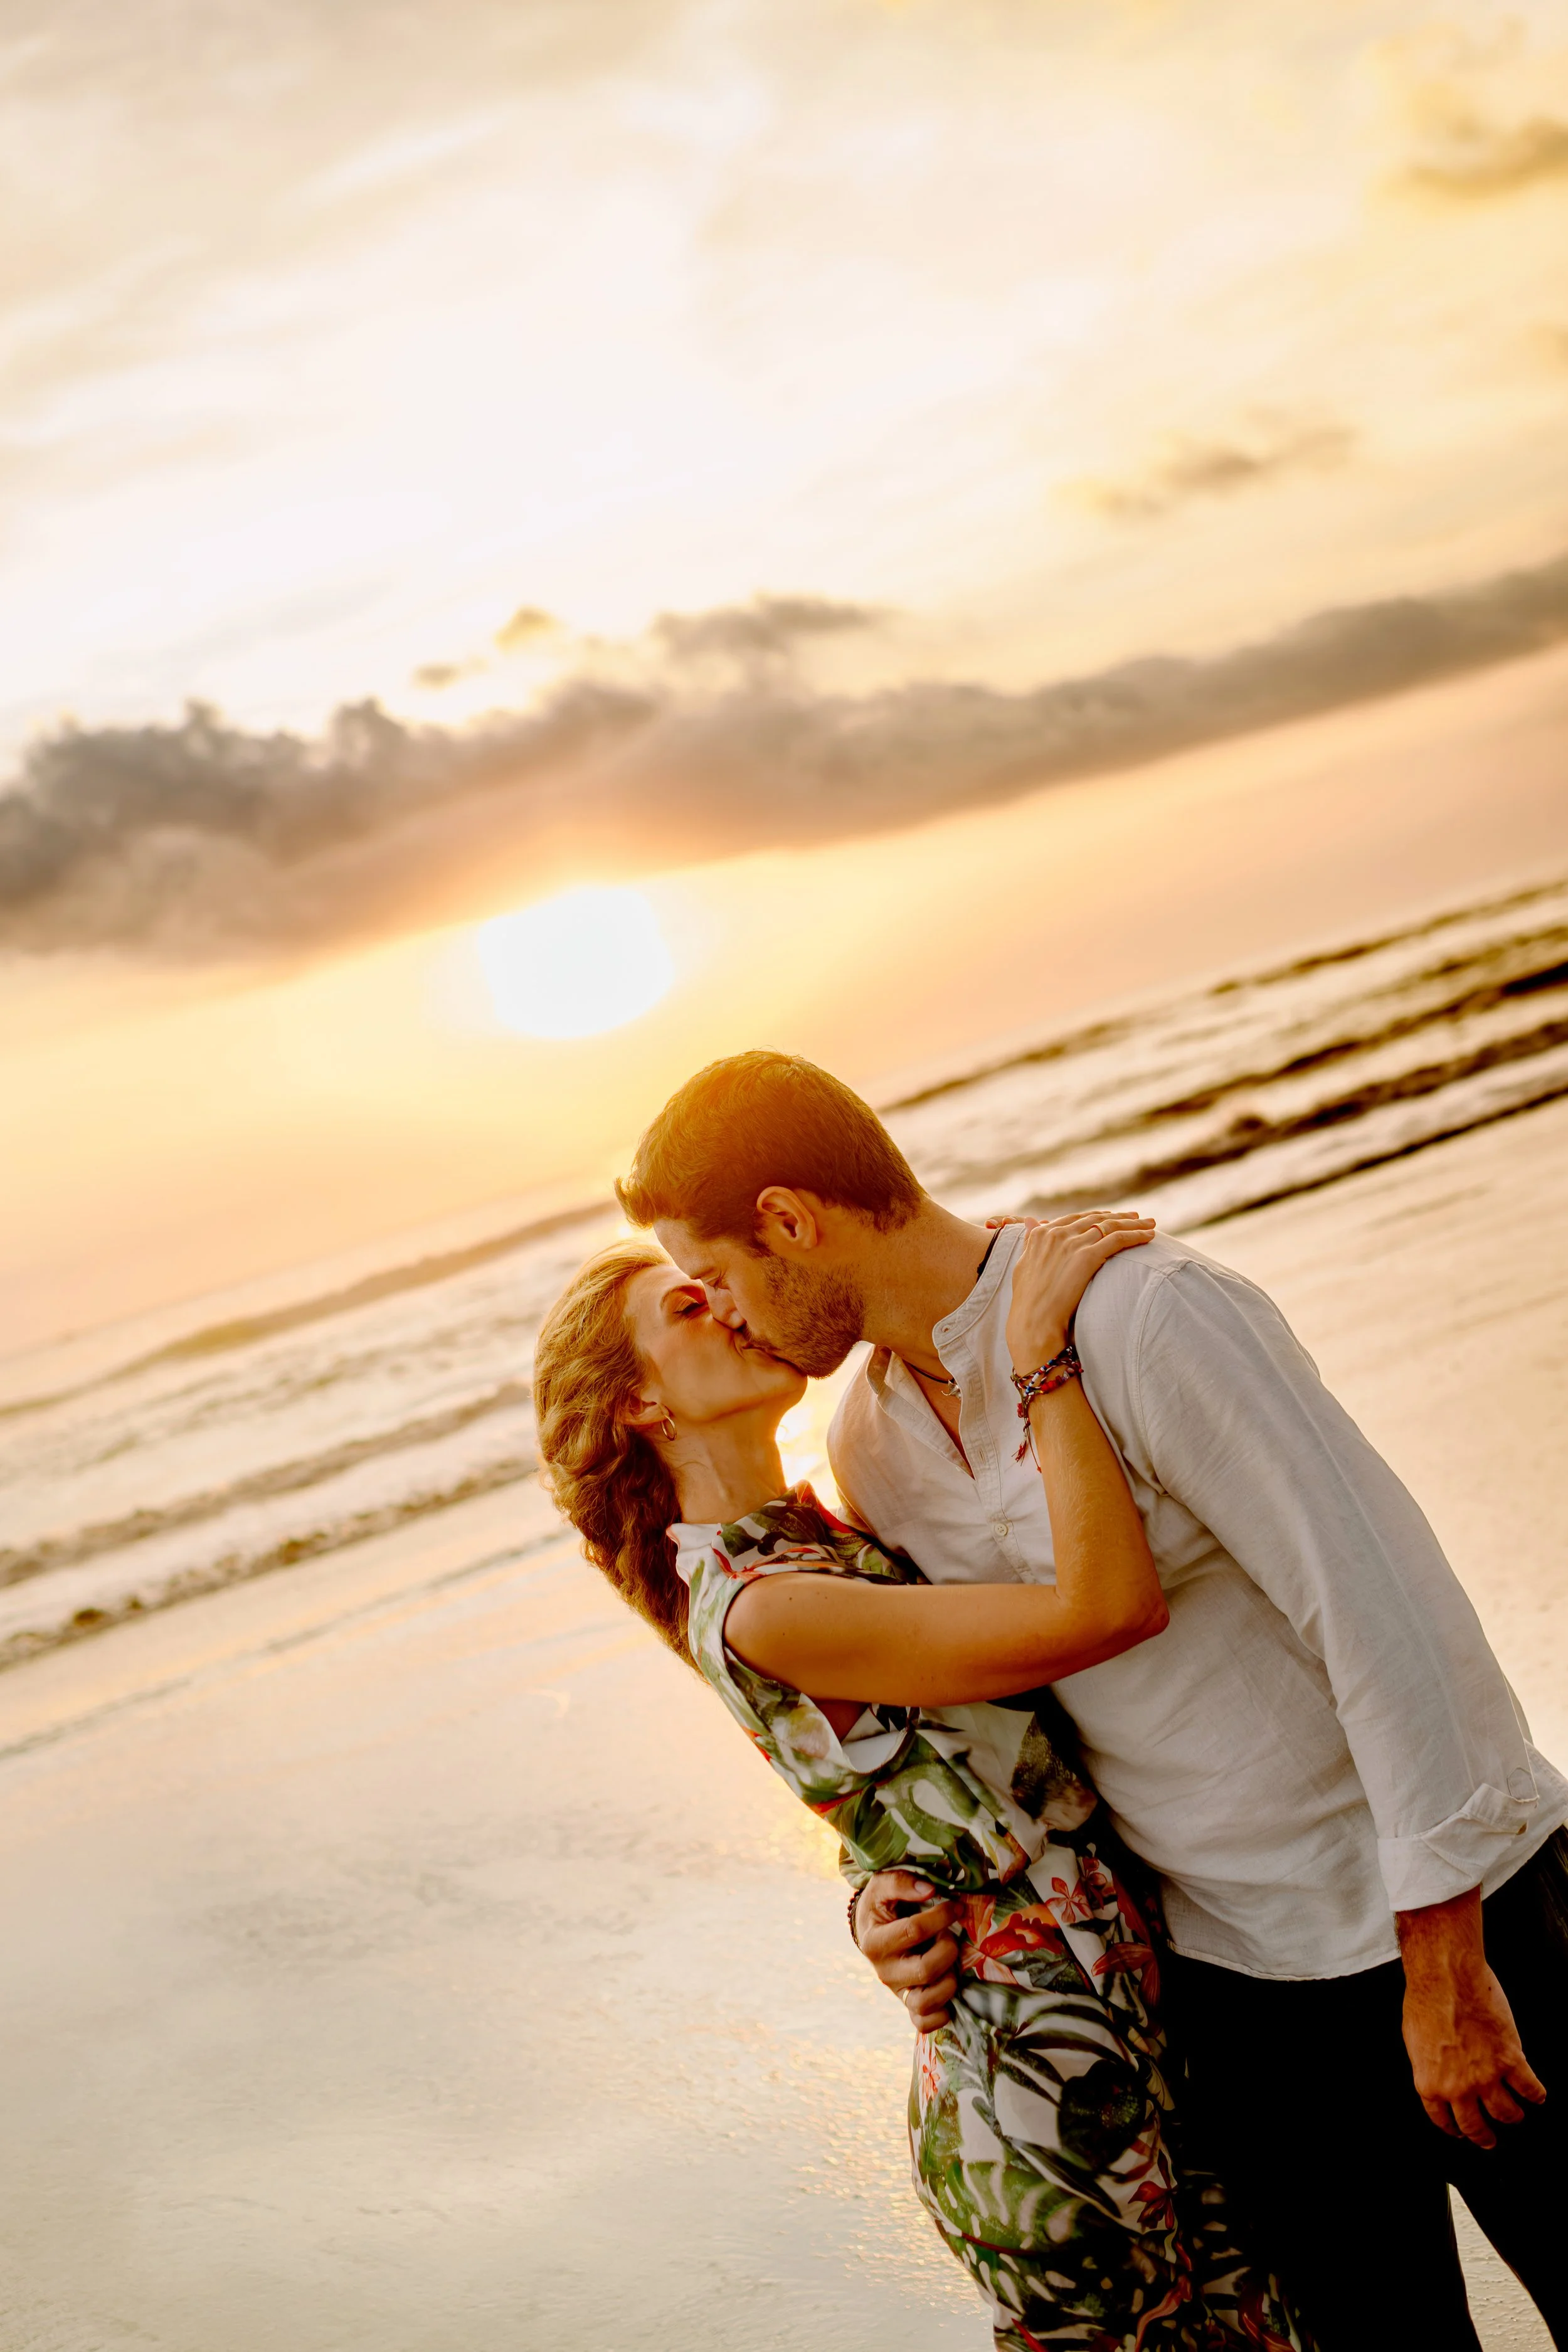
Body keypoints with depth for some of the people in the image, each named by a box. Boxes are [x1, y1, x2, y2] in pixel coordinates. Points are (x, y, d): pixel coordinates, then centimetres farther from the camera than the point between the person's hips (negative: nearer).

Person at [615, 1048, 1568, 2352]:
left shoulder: (1149, 1313, -23)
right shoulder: (870, 1439, 1)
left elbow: (1390, 1609, -23)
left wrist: (1442, 1966, -20)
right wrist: (893, 1883, -3)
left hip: (1440, 1909, -6)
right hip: (1224, 1964, 6)